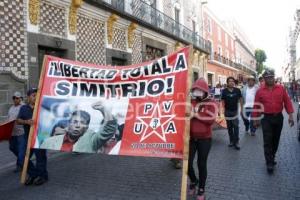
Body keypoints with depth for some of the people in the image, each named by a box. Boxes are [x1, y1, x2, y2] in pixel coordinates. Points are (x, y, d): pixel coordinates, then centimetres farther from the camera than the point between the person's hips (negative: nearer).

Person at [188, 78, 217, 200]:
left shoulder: (210, 104, -5)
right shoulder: (190, 102, 5)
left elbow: (211, 119, -19)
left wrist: (195, 115, -20)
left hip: (204, 138, -3)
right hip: (190, 137, 3)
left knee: (202, 164, 7)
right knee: (187, 162, 2)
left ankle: (201, 188, 28)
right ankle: (193, 181, 33)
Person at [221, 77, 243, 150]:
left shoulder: (237, 90, -7)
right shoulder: (224, 91, -6)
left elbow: (240, 99, 2)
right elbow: (223, 101, -3)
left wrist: (241, 108, 0)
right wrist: (223, 109, -13)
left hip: (235, 111, -1)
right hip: (227, 111, 1)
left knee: (236, 126, -6)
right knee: (229, 127, 10)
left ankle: (236, 142, -1)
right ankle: (231, 141, 22)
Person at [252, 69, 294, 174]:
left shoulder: (281, 88, 0)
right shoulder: (260, 91, -4)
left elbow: (287, 101, 1)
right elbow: (256, 106, 0)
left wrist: (290, 115, -6)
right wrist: (255, 119, 1)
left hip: (279, 117, 3)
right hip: (266, 118, -2)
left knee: (276, 139, 14)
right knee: (267, 141, -4)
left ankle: (272, 157, 33)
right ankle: (269, 163, 2)